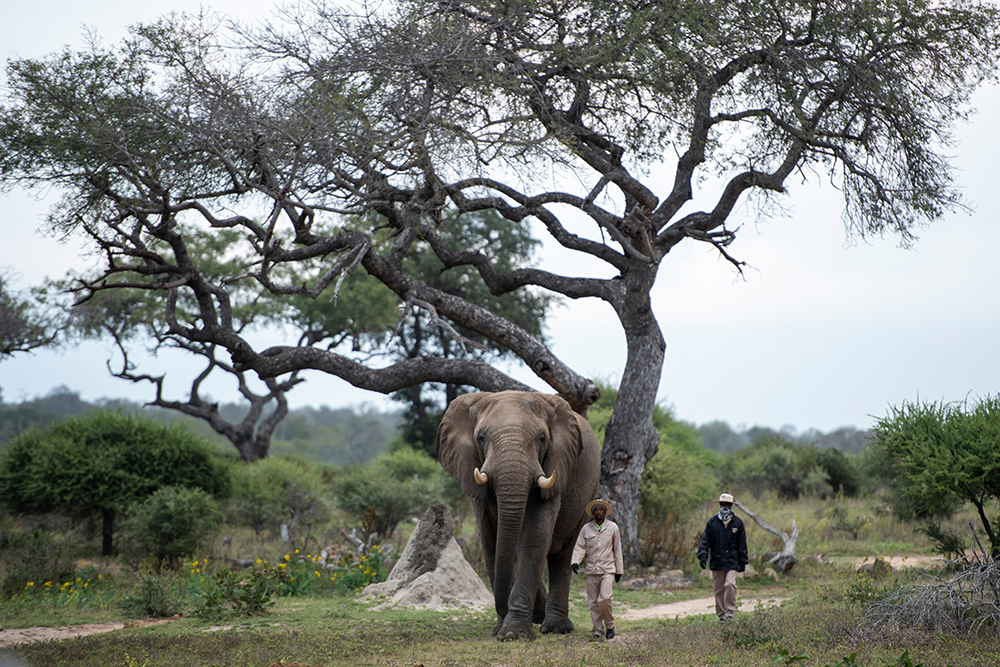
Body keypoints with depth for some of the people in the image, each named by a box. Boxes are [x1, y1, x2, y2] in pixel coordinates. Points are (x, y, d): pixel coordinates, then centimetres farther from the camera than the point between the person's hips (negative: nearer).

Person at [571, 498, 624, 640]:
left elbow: (617, 550, 10)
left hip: (607, 569, -2)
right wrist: (576, 562, -13)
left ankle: (610, 626, 3)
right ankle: (598, 631, 11)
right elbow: (579, 547, 6)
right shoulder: (586, 528, 7)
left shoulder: (613, 527, 6)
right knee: (593, 602, 2)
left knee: (604, 598, -17)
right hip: (591, 570, 2)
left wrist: (619, 570, 9)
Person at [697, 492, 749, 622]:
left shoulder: (737, 522, 6)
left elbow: (742, 544, 10)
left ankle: (730, 613, -10)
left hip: (732, 561, -2)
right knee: (718, 589, 5)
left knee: (730, 585, -17)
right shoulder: (712, 522, 6)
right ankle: (721, 615, 14)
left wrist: (743, 562, 7)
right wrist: (703, 555, -11)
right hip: (716, 561, 2)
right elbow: (705, 540, 4)